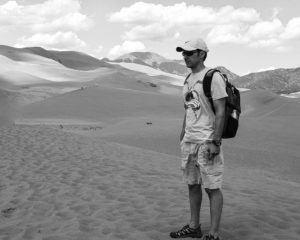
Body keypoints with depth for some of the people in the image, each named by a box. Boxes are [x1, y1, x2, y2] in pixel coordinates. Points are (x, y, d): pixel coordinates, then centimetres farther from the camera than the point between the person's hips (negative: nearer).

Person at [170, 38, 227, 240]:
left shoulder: (213, 77, -11)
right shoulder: (189, 79, 15)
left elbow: (220, 111, -15)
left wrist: (215, 142, -20)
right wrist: (182, 137, 17)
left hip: (207, 142, -8)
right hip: (189, 141, 8)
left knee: (212, 187, -2)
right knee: (192, 184, 13)